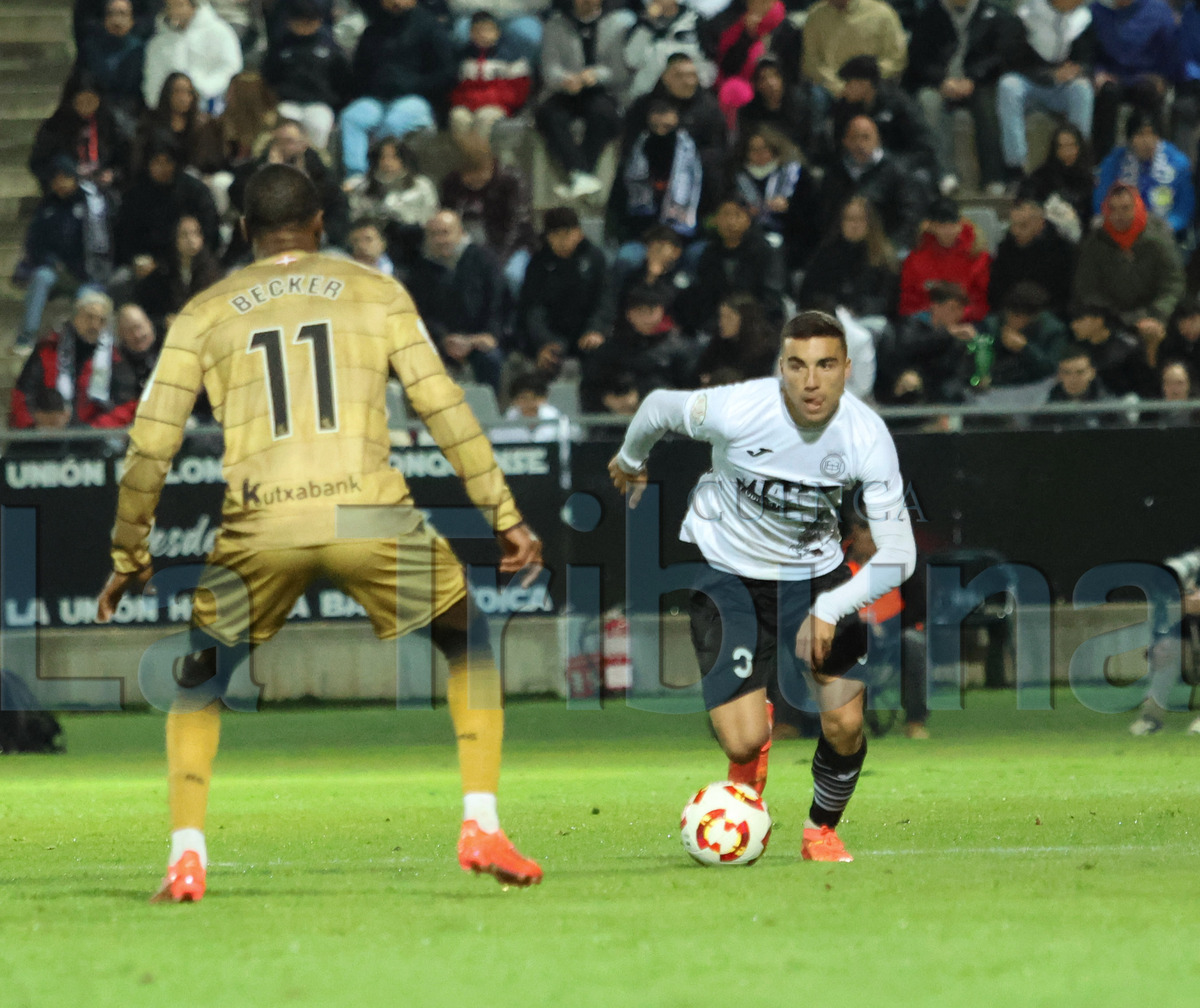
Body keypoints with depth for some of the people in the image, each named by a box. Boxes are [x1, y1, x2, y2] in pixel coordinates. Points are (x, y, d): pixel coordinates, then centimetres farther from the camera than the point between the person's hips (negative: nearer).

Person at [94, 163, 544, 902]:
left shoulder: (204, 314, 16)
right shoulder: (376, 293, 14)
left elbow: (151, 444, 13)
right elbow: (444, 407, 8)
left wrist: (129, 557, 22)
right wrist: (505, 516, 12)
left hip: (260, 531, 1)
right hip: (367, 512, -1)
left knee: (201, 679, 23)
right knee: (468, 644, 21)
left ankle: (186, 856, 9)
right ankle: (482, 826, 9)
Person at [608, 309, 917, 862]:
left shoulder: (867, 437, -22)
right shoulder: (737, 411, -28)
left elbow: (898, 554, -21)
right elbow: (658, 406, -5)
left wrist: (830, 609, -34)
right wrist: (631, 459, 16)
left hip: (815, 572, 2)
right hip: (728, 572, -2)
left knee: (845, 724, -11)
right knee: (742, 742, -13)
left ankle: (822, 830, 21)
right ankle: (750, 762, 27)